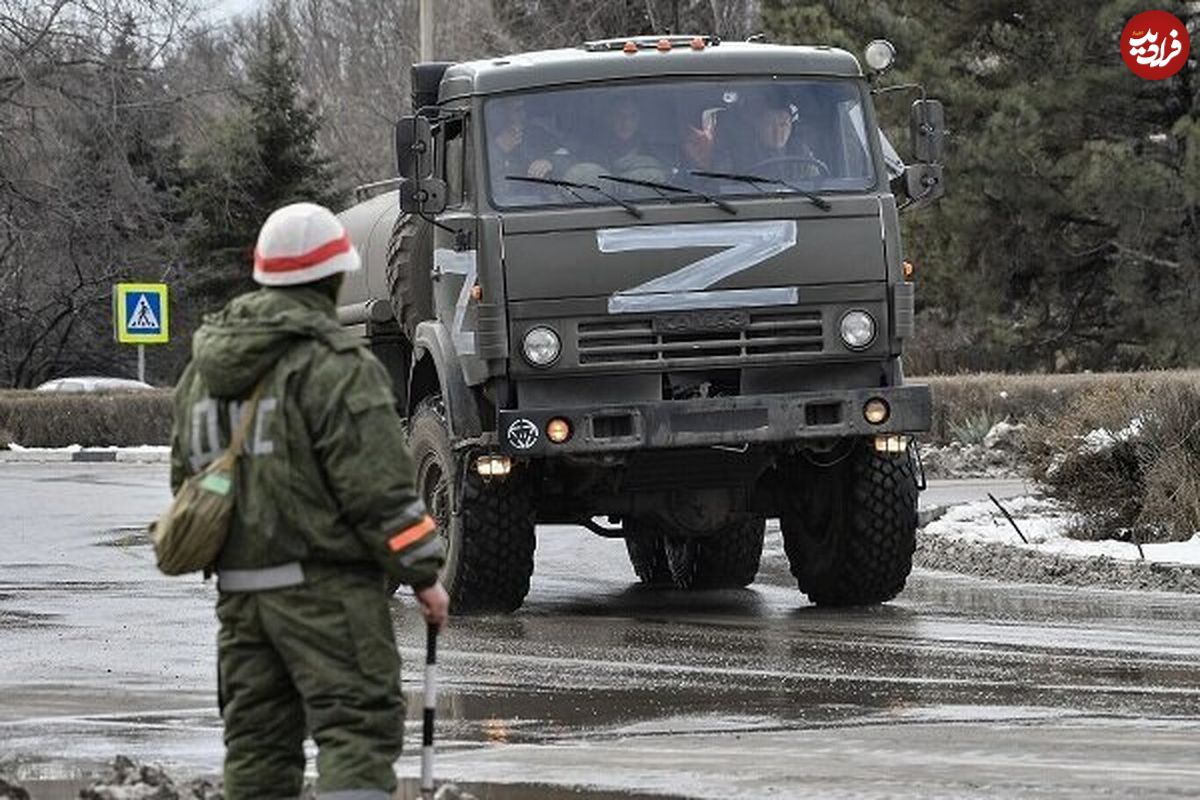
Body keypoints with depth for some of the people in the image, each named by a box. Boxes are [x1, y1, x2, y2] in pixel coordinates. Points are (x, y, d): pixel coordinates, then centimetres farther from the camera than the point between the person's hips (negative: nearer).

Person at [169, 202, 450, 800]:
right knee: (358, 726, -9)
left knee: (257, 737, 11)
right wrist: (423, 574, -5)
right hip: (325, 583, -7)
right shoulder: (335, 365, -12)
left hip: (237, 587, 7)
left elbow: (185, 475, 21)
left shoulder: (204, 367, 13)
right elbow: (377, 487, -14)